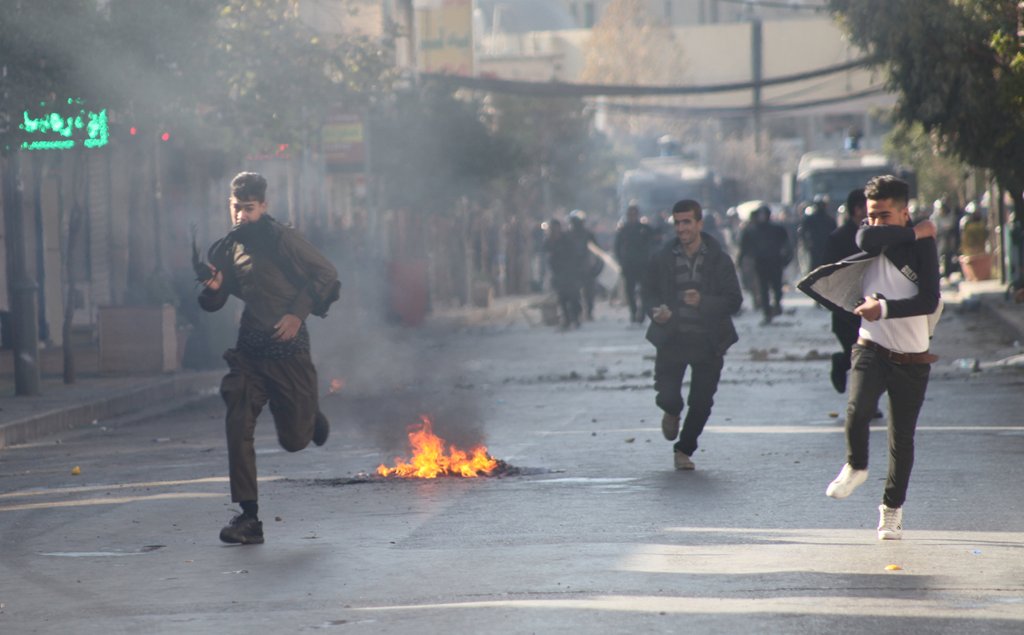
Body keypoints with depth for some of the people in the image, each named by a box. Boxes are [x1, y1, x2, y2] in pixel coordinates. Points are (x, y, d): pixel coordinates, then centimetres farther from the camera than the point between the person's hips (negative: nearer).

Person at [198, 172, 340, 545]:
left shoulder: (281, 240, -8)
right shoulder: (226, 250, 7)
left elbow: (326, 274, -4)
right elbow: (212, 304, 14)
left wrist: (298, 313, -13)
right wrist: (213, 288, -10)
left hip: (288, 350, -4)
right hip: (249, 353, 4)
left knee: (294, 440, 5)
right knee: (238, 427, -14)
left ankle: (311, 417, 44)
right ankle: (248, 518, -11)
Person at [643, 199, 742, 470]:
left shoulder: (719, 259, -2)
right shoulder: (662, 258, 3)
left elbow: (734, 300, -4)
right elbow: (648, 294, 9)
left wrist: (703, 302, -21)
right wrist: (655, 311, -14)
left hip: (708, 342, 0)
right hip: (672, 339, 0)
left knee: (701, 403, 2)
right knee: (666, 395, -10)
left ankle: (684, 449, 24)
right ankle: (672, 411, 28)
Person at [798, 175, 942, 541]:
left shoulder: (922, 246, -7)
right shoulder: (873, 241, 5)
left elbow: (929, 301, -16)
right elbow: (866, 239, -20)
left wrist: (885, 308, -25)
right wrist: (916, 233, -10)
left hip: (911, 359, -1)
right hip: (871, 349, 1)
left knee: (902, 438, 5)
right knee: (858, 409, -26)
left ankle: (893, 508, 24)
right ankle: (856, 468, 3)